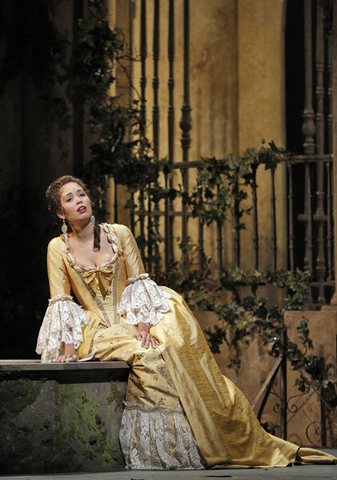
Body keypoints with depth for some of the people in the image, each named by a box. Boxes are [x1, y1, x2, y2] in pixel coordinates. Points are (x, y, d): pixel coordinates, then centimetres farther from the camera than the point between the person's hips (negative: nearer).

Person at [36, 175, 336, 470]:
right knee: (145, 357, -30)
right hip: (98, 331, -2)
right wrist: (69, 345, -16)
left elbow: (138, 283, 1)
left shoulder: (119, 235, 4)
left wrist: (143, 324, -13)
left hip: (133, 321, 2)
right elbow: (61, 302, -4)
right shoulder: (58, 249, 0)